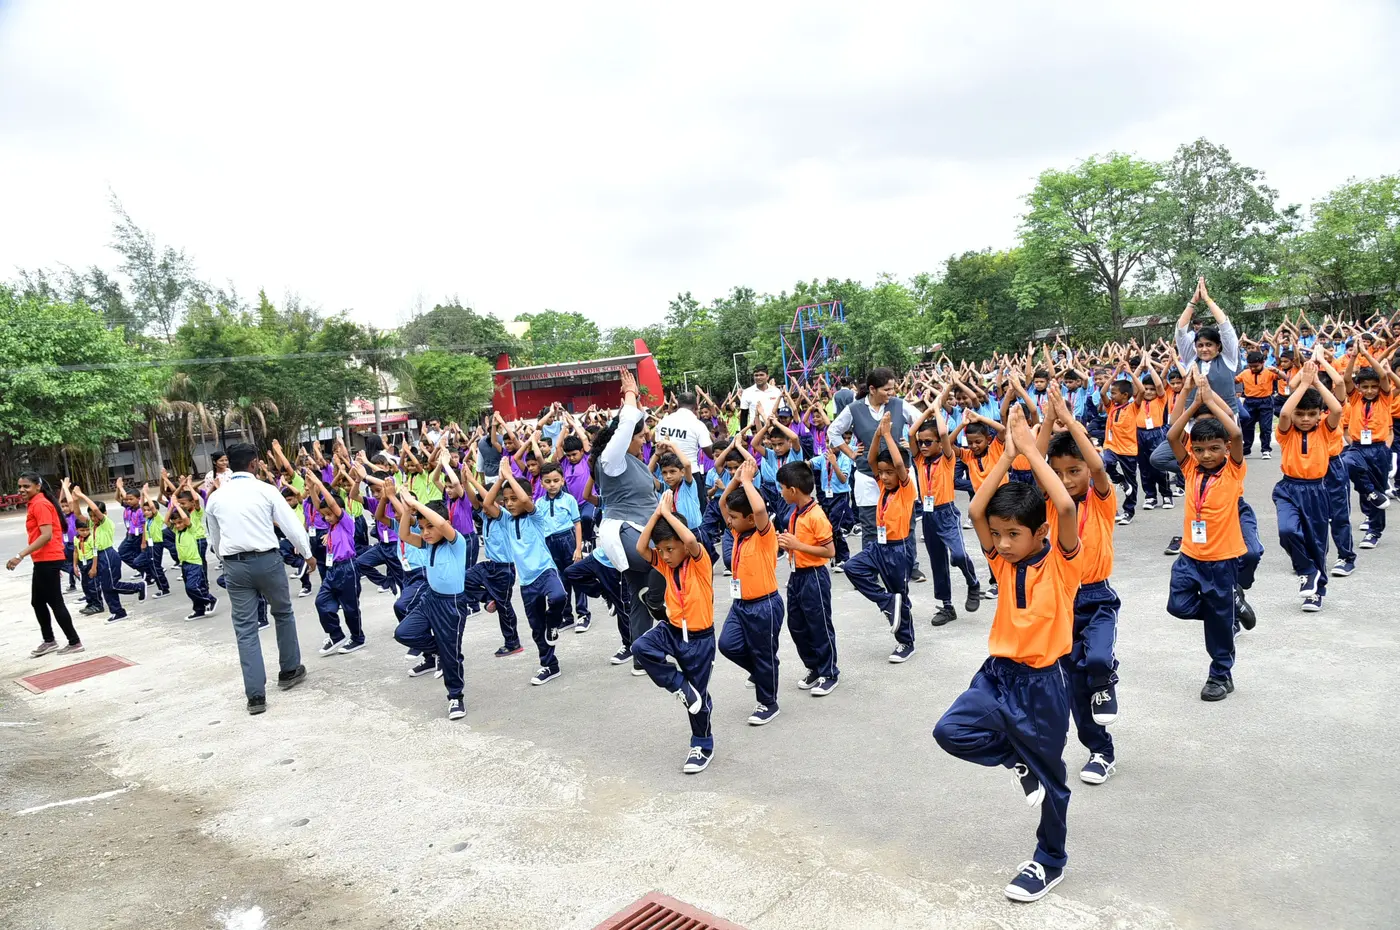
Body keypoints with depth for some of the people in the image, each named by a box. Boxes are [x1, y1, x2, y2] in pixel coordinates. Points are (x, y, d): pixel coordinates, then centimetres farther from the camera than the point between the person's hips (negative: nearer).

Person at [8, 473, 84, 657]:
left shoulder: (40, 504, -15)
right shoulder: (35, 503, 15)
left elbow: (46, 535, -24)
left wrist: (20, 555, -26)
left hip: (48, 560, -10)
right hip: (43, 561, 10)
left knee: (55, 602, -4)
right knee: (37, 602, 17)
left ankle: (74, 642, 3)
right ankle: (49, 641, 27)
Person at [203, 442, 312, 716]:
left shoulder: (215, 497, 6)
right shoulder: (265, 490, -5)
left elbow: (214, 539, 17)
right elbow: (292, 525, -4)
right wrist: (307, 553, 11)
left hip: (234, 565, 2)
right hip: (267, 560, -2)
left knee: (245, 629, 5)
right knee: (283, 613, 21)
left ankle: (256, 694, 3)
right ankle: (289, 671, 33)